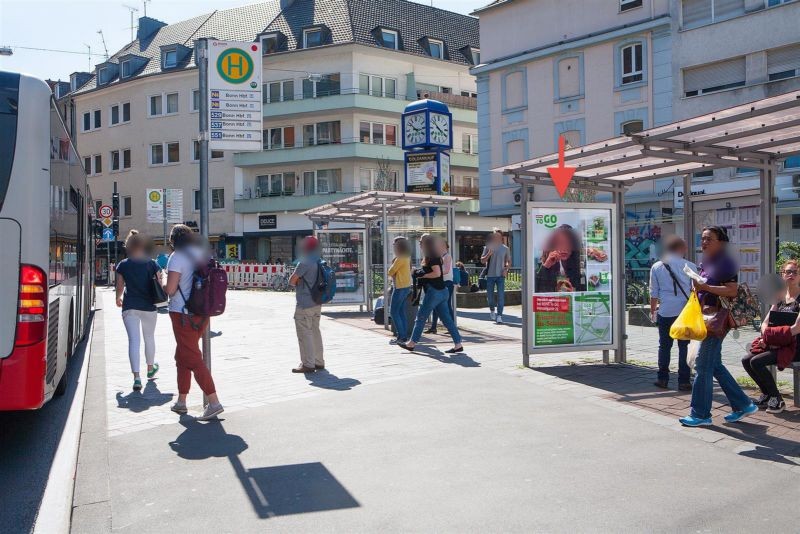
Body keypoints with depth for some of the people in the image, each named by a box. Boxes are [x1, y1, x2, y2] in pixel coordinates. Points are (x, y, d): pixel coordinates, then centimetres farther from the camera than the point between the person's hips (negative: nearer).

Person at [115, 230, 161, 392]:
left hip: (130, 307, -1)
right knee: (149, 337, 20)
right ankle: (150, 368, 38)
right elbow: (159, 285, -1)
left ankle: (136, 377, -16)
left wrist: (118, 299, 26)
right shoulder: (152, 264, -2)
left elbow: (120, 286, 6)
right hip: (149, 306, 1)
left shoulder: (123, 265, -1)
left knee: (134, 340, -5)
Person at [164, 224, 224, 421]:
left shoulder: (177, 257, -12)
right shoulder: (202, 254, 11)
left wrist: (163, 286, 5)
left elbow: (171, 289, -17)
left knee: (192, 358, -6)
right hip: (202, 313, 8)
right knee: (182, 356, 19)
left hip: (183, 314, -8)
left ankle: (214, 403, -13)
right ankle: (181, 401, 26)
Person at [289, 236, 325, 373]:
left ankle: (308, 364, -4)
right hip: (317, 304, 9)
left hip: (304, 304, -9)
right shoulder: (319, 263, 11)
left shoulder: (304, 263, -15)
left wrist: (295, 282, 7)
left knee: (304, 334, -4)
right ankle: (319, 362, 22)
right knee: (315, 332, 16)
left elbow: (291, 281, -15)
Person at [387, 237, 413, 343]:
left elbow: (390, 272, -12)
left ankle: (401, 336, -7)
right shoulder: (407, 257, 12)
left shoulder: (400, 258, -16)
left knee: (394, 312, -5)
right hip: (406, 286, 9)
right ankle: (404, 335, 13)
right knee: (401, 312, 12)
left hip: (400, 287, -9)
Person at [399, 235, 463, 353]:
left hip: (434, 291, -10)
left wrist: (423, 275, -12)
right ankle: (458, 344, 3)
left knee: (421, 317, 1)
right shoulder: (435, 257, 17)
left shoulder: (432, 258, -12)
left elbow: (437, 273, -22)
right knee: (446, 319, 6)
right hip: (442, 291, 10)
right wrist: (420, 273, 12)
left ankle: (412, 343, 10)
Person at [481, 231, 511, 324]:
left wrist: (506, 269, -5)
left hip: (500, 275, 0)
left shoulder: (505, 248, 6)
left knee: (501, 296, -9)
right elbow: (482, 260, 3)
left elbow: (509, 261, 13)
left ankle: (499, 315, -8)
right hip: (490, 275, 1)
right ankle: (492, 310, 34)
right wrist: (488, 254, -15)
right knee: (489, 295, 9)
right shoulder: (488, 247, 4)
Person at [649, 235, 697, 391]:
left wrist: (652, 311, 16)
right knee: (684, 346, 5)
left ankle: (663, 379, 15)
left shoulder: (656, 267, 4)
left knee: (664, 346, 11)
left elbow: (654, 293, 6)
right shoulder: (689, 266, -1)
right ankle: (684, 381, 6)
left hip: (665, 312, 1)